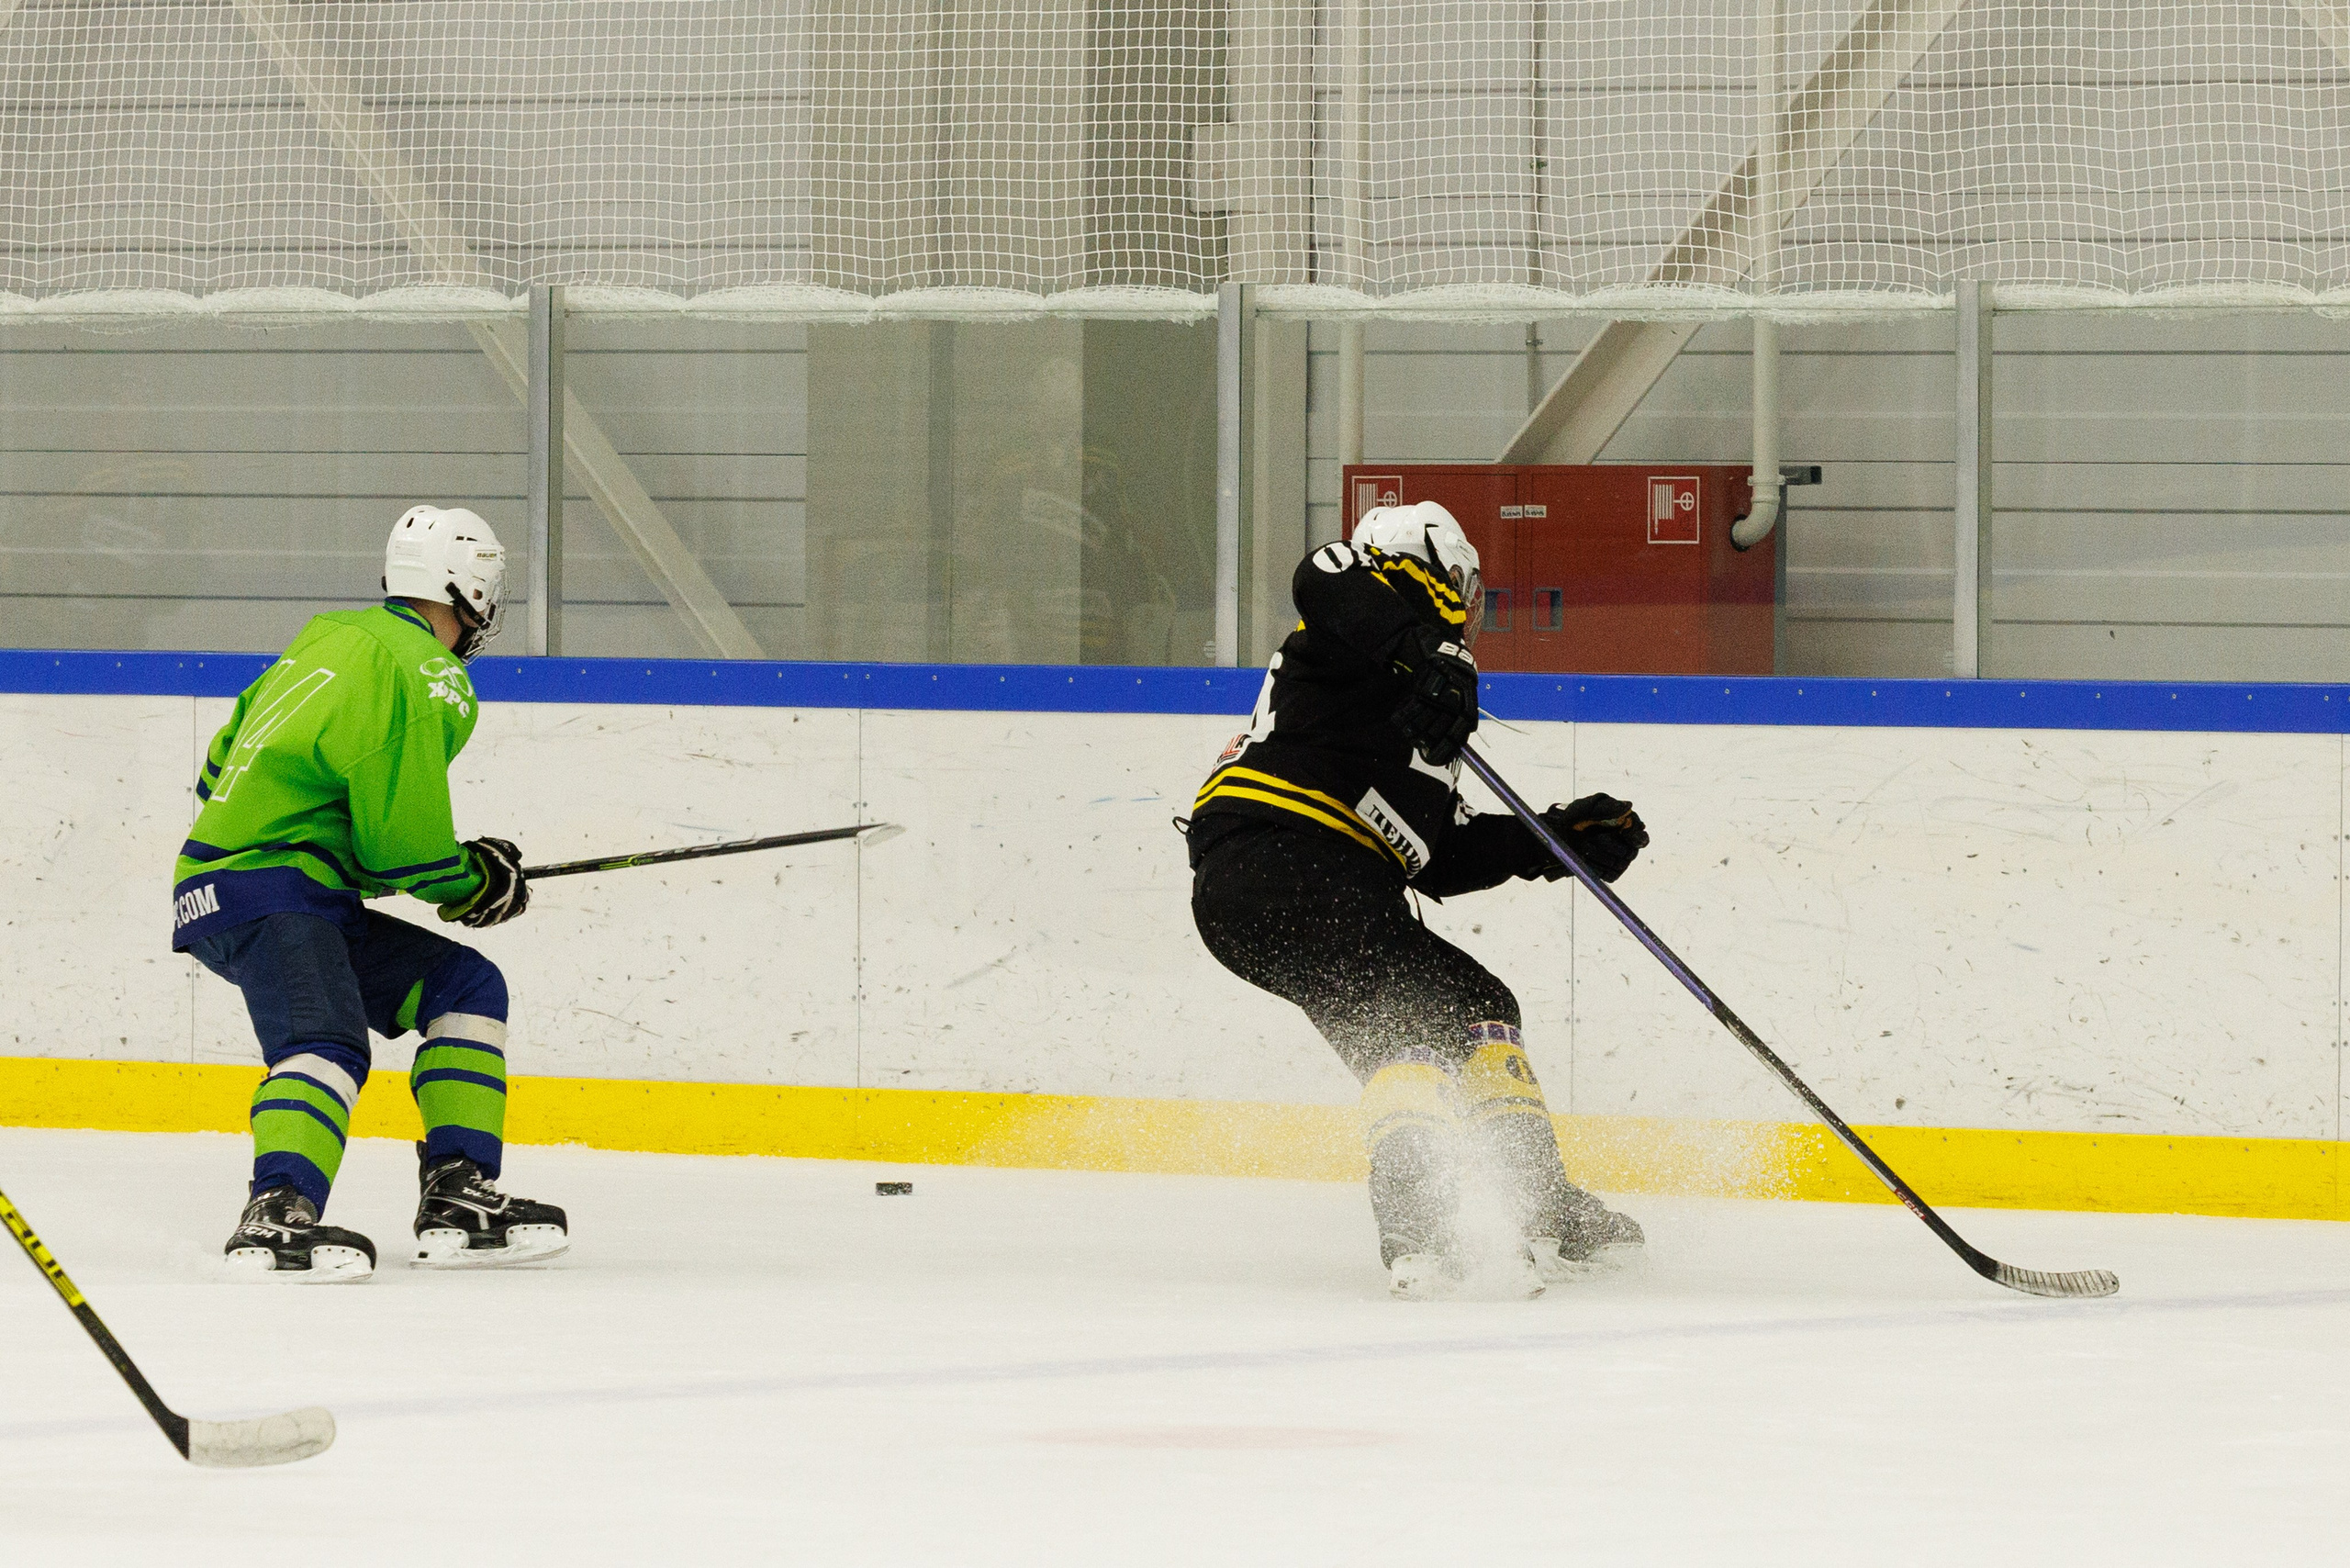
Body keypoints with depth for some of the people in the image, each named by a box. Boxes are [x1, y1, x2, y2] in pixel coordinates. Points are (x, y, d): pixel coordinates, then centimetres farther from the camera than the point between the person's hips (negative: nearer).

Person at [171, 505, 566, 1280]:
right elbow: (404, 849, -14)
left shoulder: (331, 640, 18)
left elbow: (223, 768, 25)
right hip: (264, 892, -10)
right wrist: (477, 882, 5)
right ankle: (277, 1215, -54)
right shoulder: (427, 677, -11)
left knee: (467, 985, 13)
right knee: (328, 1039, -32)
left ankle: (459, 1199, 5)